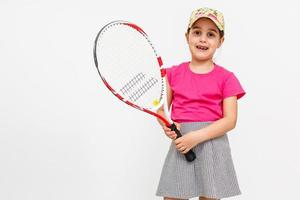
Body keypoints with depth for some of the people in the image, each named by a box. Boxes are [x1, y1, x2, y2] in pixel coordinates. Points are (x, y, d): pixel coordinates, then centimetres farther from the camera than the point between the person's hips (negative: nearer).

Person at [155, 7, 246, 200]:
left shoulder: (226, 78, 1)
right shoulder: (173, 73, 8)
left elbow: (230, 120, -6)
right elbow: (161, 109, 11)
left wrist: (197, 136, -17)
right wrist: (167, 127, -12)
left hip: (213, 143, -1)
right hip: (181, 145, 2)